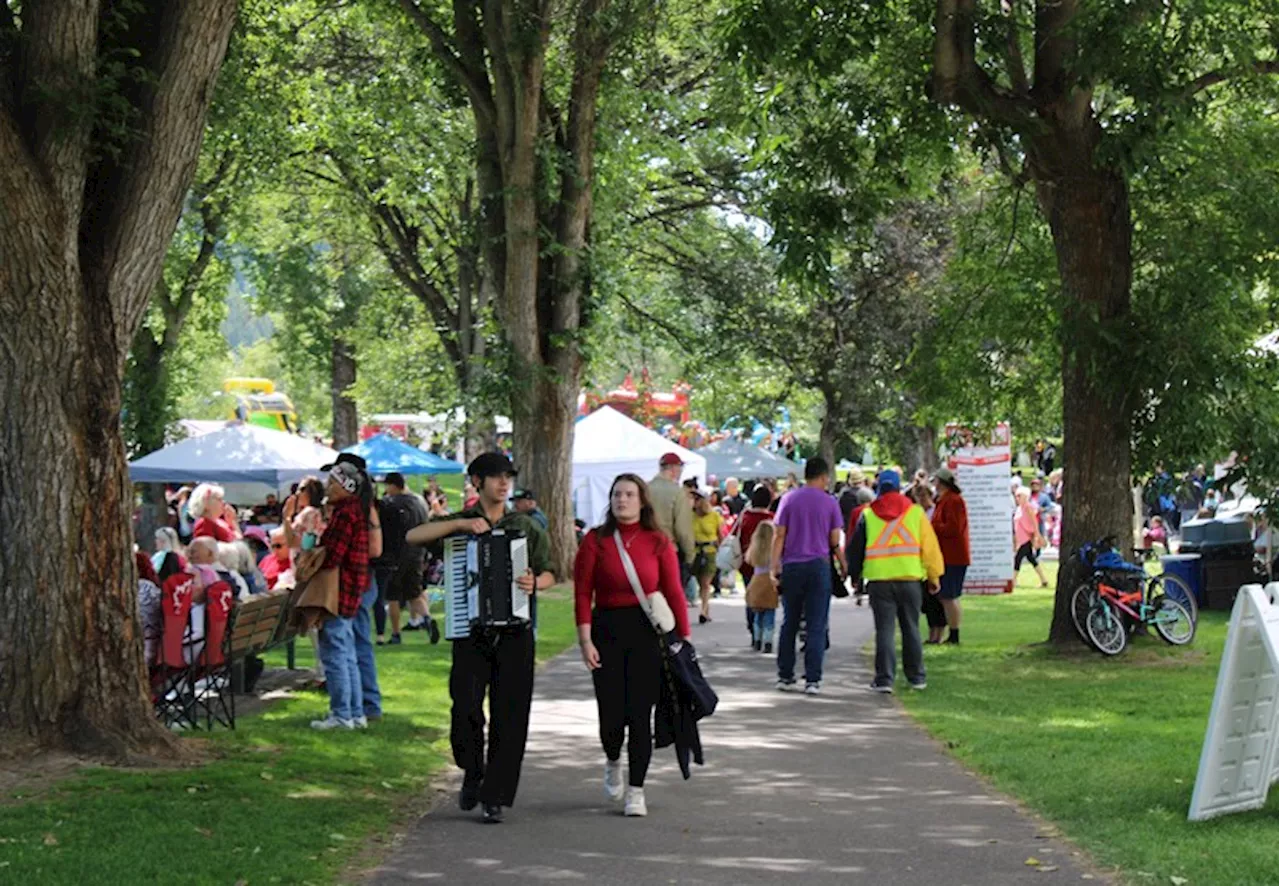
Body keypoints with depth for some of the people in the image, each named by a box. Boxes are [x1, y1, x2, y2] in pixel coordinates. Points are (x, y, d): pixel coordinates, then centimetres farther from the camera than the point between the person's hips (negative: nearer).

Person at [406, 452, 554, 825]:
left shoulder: (526, 527, 12)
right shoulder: (458, 524, 7)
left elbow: (549, 573, 12)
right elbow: (413, 537, -8)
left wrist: (536, 582, -11)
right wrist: (460, 524, -18)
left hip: (515, 633, 1)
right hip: (471, 631, -1)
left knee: (509, 718, -2)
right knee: (466, 708, -12)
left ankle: (494, 798, 5)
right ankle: (472, 772, 16)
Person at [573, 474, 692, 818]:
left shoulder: (658, 542, 1)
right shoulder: (595, 541, 0)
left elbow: (674, 592, 0)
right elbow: (582, 594, -2)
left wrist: (685, 638, -5)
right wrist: (585, 640, -10)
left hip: (647, 632, 0)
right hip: (607, 629, 0)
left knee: (640, 714, -2)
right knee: (611, 714, -1)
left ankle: (636, 790, 9)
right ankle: (612, 761, 33)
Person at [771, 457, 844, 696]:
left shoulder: (789, 499, 2)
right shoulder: (830, 503, -1)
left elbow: (779, 535, 0)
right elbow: (835, 540, -1)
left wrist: (774, 567, 1)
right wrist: (843, 565, 16)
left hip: (791, 567, 2)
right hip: (819, 566, -2)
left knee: (789, 624, 12)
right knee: (816, 626, 0)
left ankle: (785, 677, 16)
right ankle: (812, 680, -5)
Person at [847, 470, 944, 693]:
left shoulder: (868, 515, 3)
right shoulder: (915, 512, 3)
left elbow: (855, 549, 8)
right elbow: (930, 547, 5)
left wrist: (855, 575, 20)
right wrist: (934, 577, 13)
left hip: (879, 580, -1)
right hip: (910, 579, 1)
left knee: (884, 630, 1)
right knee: (911, 628, 12)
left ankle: (884, 679, -5)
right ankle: (916, 677, 18)